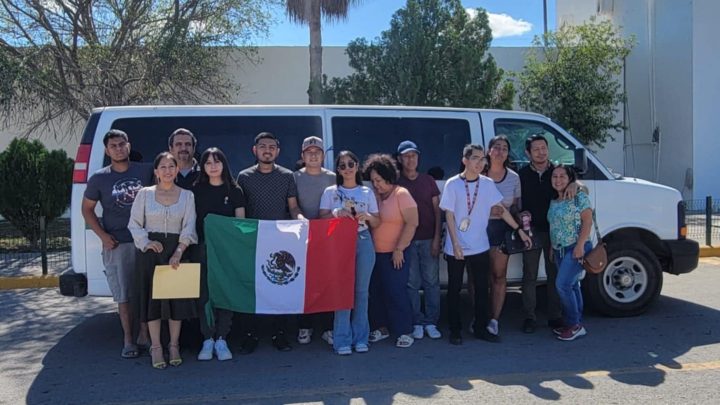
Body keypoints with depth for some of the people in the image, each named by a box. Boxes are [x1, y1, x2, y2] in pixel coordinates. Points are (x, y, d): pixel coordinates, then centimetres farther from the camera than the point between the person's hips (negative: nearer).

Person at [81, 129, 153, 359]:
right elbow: (87, 209, 10)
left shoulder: (146, 172, 3)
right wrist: (103, 235, -1)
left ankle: (144, 336, 17)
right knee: (124, 295, 3)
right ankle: (128, 341, 13)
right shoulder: (99, 178, 3)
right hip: (117, 245, -1)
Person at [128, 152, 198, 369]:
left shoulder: (187, 195, 5)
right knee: (153, 295, 0)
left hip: (177, 250, 1)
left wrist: (179, 252, -11)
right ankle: (156, 347, 9)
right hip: (151, 250, 0)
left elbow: (189, 228, 0)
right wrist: (146, 242, -9)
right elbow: (134, 224, 6)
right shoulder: (145, 193, 4)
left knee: (178, 296, 0)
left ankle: (174, 346, 13)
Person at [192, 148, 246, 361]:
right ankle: (208, 340, 8)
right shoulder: (196, 190, 8)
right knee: (204, 294, 0)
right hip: (202, 247, 0)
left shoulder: (234, 191, 7)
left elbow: (241, 221, 6)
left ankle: (221, 339, 8)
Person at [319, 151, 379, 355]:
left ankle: (360, 338, 10)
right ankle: (343, 340, -1)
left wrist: (367, 216, -8)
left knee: (361, 290, 2)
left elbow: (377, 223, 13)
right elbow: (322, 218, 3)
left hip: (363, 242, 2)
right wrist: (337, 213, -14)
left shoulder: (367, 193, 12)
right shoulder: (330, 192, 7)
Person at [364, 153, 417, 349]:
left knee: (395, 291, -4)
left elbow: (412, 223, -15)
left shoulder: (401, 194, -10)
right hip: (375, 252, 6)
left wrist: (399, 249, -16)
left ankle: (405, 331, 7)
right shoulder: (373, 196, 6)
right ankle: (381, 327, 23)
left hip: (395, 253, -6)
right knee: (376, 291, 10)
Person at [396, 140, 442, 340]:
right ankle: (417, 323, 11)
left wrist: (437, 238, -2)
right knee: (412, 283, 2)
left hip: (428, 239, 1)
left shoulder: (428, 180, 8)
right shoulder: (396, 183, 4)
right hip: (407, 240, -1)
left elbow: (437, 210, 7)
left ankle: (431, 322, 12)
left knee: (431, 281, 3)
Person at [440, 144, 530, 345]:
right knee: (454, 289, 6)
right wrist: (456, 244, -14)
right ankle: (455, 330, 16)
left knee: (482, 289, 9)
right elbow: (449, 216, -8)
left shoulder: (488, 184, 2)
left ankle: (480, 328, 21)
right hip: (456, 249, -3)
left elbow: (501, 209, 10)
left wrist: (519, 229, 5)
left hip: (480, 247, 3)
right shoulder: (452, 184, -8)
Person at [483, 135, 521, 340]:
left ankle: (494, 319, 11)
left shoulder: (513, 177, 6)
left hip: (502, 228, 2)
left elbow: (516, 206, 12)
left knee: (499, 275, 5)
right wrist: (489, 210, -11)